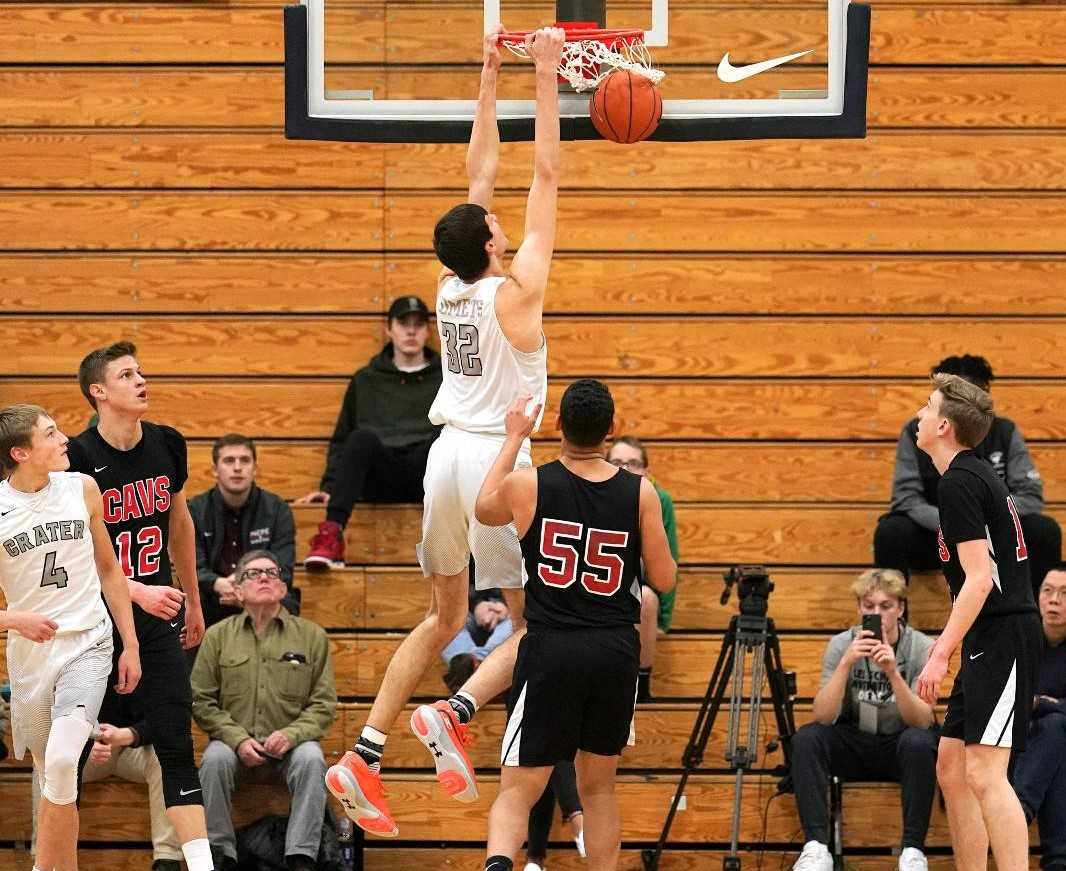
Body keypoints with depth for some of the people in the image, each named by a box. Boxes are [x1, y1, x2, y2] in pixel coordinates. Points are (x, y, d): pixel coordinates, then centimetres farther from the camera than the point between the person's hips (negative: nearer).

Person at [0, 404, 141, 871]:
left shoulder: (82, 489, 1)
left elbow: (108, 568, 13)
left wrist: (130, 645, 11)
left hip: (87, 644, 0)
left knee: (62, 764, -21)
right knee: (51, 780, 10)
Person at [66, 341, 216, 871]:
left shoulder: (167, 445, 3)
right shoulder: (79, 457, -14)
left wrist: (193, 602, 23)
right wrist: (138, 592, -23)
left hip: (157, 617, 4)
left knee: (177, 745, -4)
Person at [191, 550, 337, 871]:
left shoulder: (312, 636, 8)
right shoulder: (218, 636, 8)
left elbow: (324, 703, 6)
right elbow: (201, 700, 4)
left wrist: (291, 735, -13)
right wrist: (238, 739, -11)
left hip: (289, 746, 0)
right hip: (235, 743, 0)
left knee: (311, 758, -32)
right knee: (215, 758, -32)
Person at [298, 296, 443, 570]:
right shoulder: (366, 380, 23)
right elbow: (341, 441, 21)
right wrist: (328, 486, 6)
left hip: (427, 472, 0)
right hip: (380, 478, 1)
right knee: (363, 438, -34)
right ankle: (331, 535, -47)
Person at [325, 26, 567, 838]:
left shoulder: (452, 283, 4)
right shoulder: (514, 290, -11)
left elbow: (482, 172, 12)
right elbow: (547, 175, -10)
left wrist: (490, 78, 14)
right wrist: (545, 78, -8)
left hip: (448, 454, 7)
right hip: (496, 458, -7)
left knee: (445, 616, 15)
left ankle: (364, 756, 5)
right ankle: (453, 715, -19)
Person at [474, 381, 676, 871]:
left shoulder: (527, 485, -6)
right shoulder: (640, 494, -3)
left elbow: (484, 510, 18)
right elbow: (664, 580, 3)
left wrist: (514, 438, 27)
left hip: (550, 650, -2)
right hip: (616, 651, 2)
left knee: (518, 790, -4)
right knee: (598, 787, 20)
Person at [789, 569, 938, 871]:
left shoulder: (922, 648, -13)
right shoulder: (842, 645, -9)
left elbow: (922, 721, -23)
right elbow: (823, 717, -20)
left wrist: (892, 672, -37)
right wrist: (846, 663, -33)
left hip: (900, 748, -2)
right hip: (855, 745, 2)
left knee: (919, 742, -35)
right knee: (806, 738, -27)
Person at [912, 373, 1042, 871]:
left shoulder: (959, 483, -13)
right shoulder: (977, 474, 17)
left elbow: (980, 579, -19)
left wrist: (941, 655, -19)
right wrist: (949, 638, 28)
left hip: (1001, 639, -11)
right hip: (990, 641, 11)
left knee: (985, 774, -16)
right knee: (952, 769, 12)